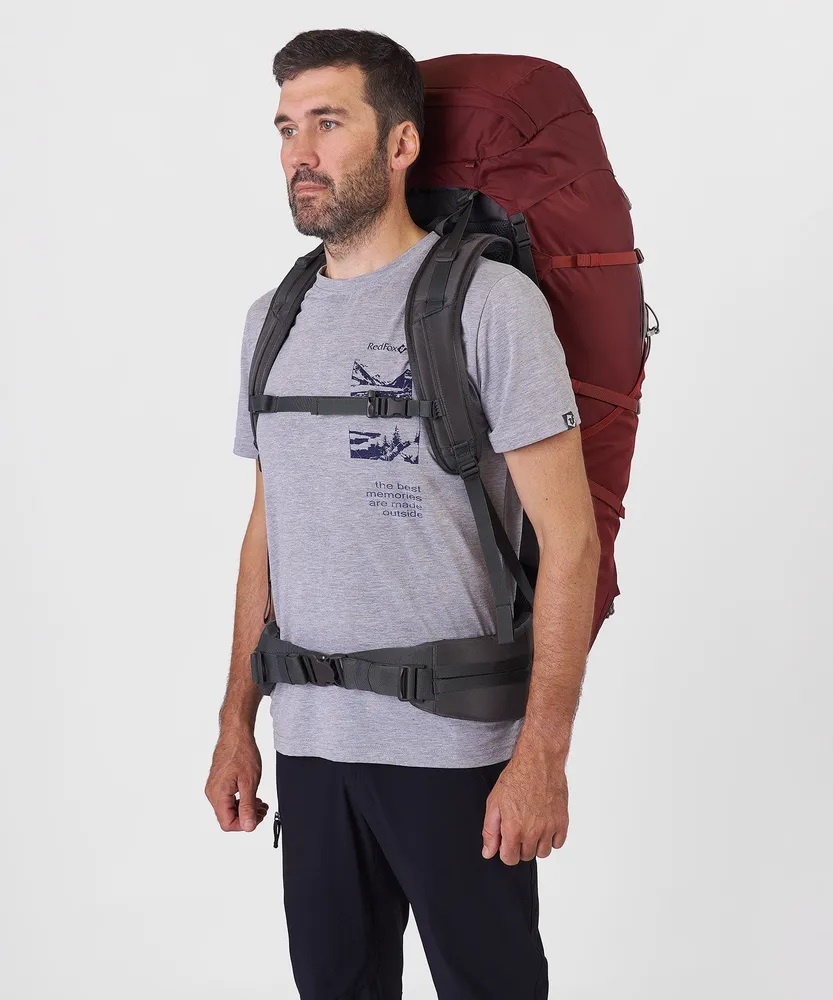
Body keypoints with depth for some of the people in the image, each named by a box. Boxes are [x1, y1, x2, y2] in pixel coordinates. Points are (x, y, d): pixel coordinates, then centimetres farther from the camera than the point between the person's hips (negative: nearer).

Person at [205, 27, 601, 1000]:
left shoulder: (490, 299, -8)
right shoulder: (271, 320, 11)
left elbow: (568, 536, -12)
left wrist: (542, 753, -17)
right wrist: (236, 720, 12)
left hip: (455, 747, -5)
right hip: (308, 739, 5)